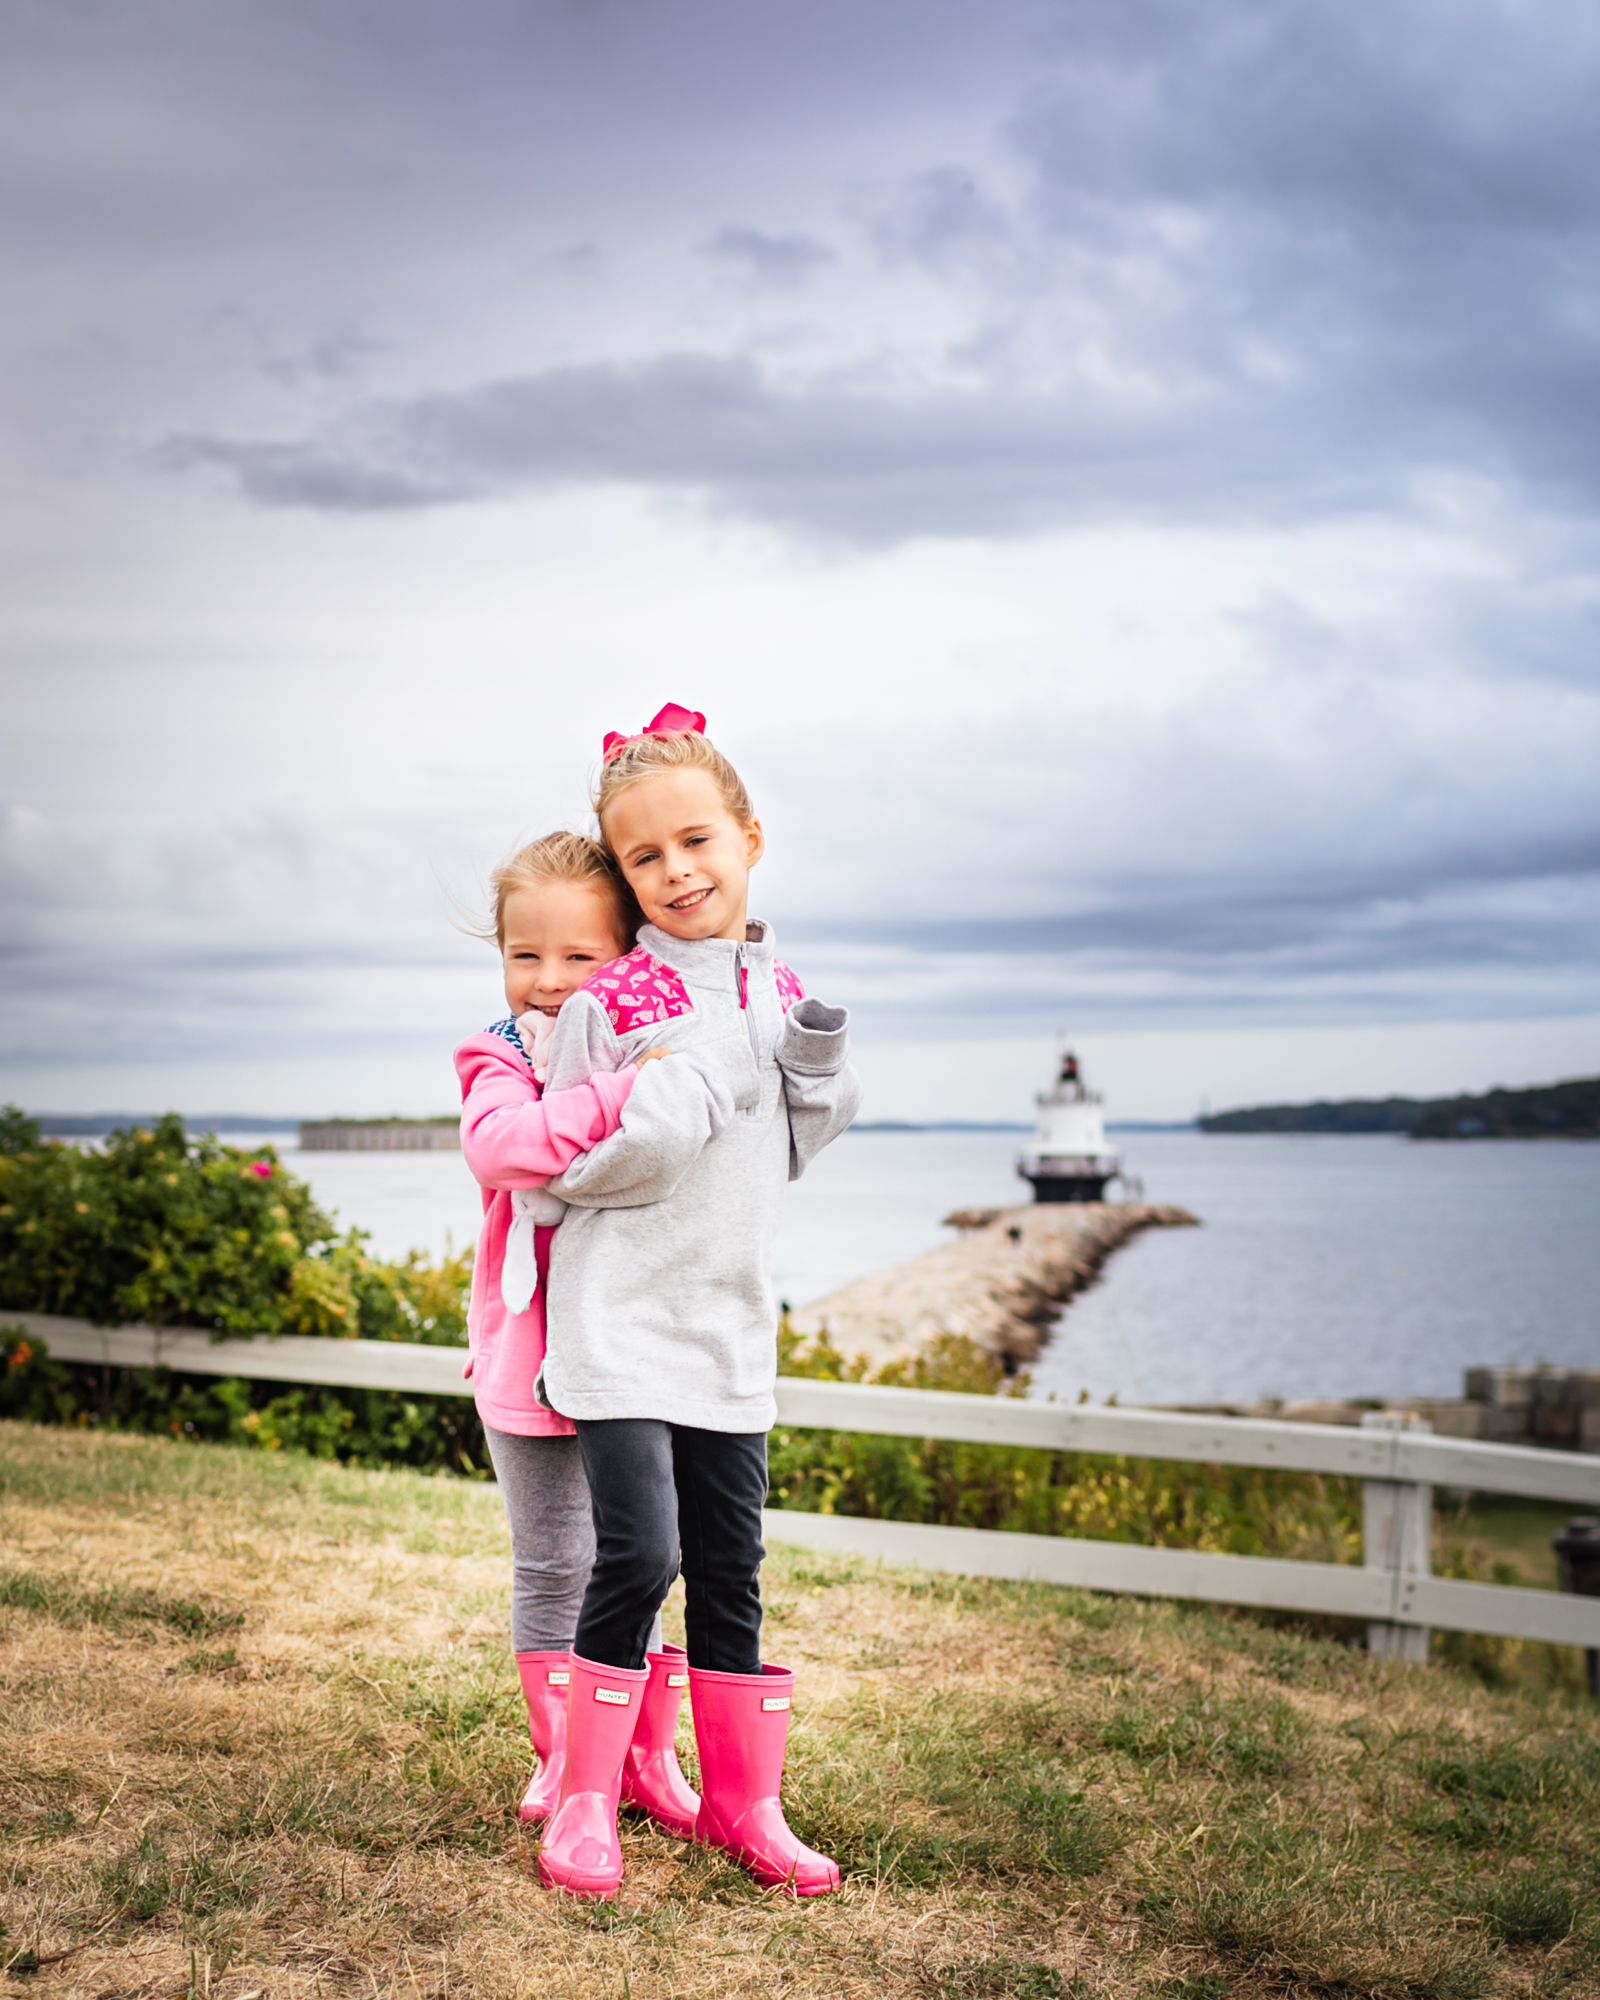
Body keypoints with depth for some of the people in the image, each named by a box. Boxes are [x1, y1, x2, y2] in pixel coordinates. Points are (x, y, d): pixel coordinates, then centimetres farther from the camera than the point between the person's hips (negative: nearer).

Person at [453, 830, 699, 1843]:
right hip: (534, 1355, -3)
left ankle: (649, 1758, 26)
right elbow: (497, 1141, -28)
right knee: (555, 1566, 6)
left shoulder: (656, 1053, 5)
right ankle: (564, 1759, 22)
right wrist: (617, 1096, -40)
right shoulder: (501, 1059, -7)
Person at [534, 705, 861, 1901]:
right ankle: (586, 1797, 7)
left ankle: (741, 1799, 23)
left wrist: (821, 1072, -3)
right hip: (621, 1318, -5)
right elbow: (571, 1167, -9)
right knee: (639, 1553, -11)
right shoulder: (612, 1003, -8)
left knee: (731, 1568, 10)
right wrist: (684, 1107, -22)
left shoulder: (781, 992, 8)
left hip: (732, 1324, 5)